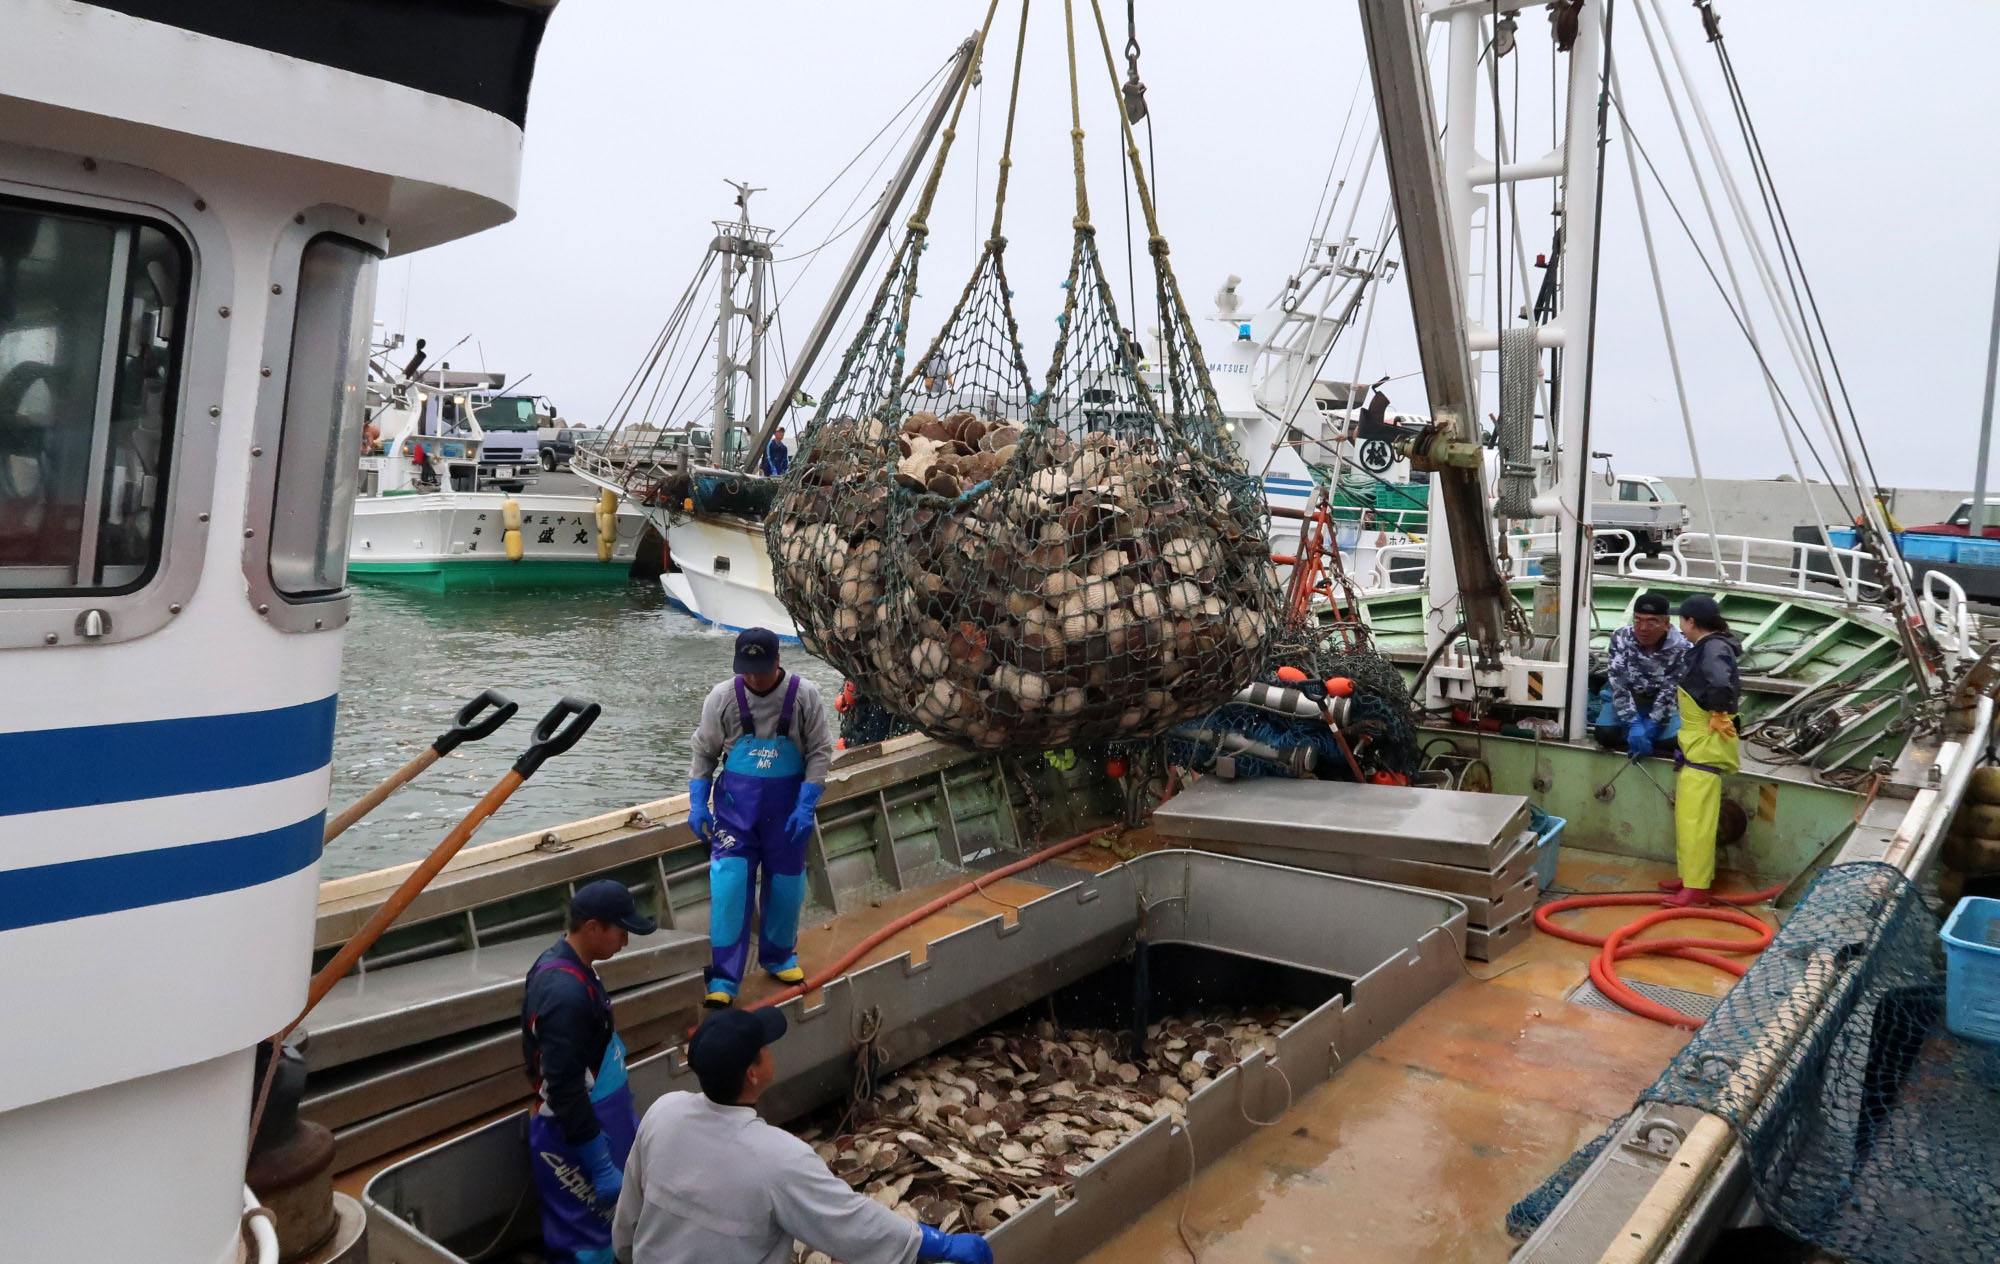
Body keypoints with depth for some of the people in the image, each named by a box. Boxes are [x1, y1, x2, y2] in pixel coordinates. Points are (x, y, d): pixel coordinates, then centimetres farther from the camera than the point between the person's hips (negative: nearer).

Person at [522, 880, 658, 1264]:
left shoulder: (565, 964, 2)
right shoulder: (564, 992, -29)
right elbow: (564, 1091, -27)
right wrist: (601, 1166, -22)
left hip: (596, 1122, 9)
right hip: (574, 1138, -9)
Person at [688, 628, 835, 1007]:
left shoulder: (805, 696, -11)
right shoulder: (722, 698, -8)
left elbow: (820, 752, -7)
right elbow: (705, 752, 2)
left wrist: (806, 806, -14)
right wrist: (697, 803, -4)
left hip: (787, 805, 1)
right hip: (735, 805, 0)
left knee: (785, 883, 12)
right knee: (728, 884, -8)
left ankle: (779, 956, 36)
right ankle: (724, 979, 1)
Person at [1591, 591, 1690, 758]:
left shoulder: (1681, 647, -22)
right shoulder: (1620, 638, -19)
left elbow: (1671, 691, -21)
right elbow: (1618, 684, -22)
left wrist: (1651, 726, -31)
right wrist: (1634, 724, -33)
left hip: (1662, 704, 0)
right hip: (1627, 700, 0)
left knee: (1675, 739, -26)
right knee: (1605, 734, -26)